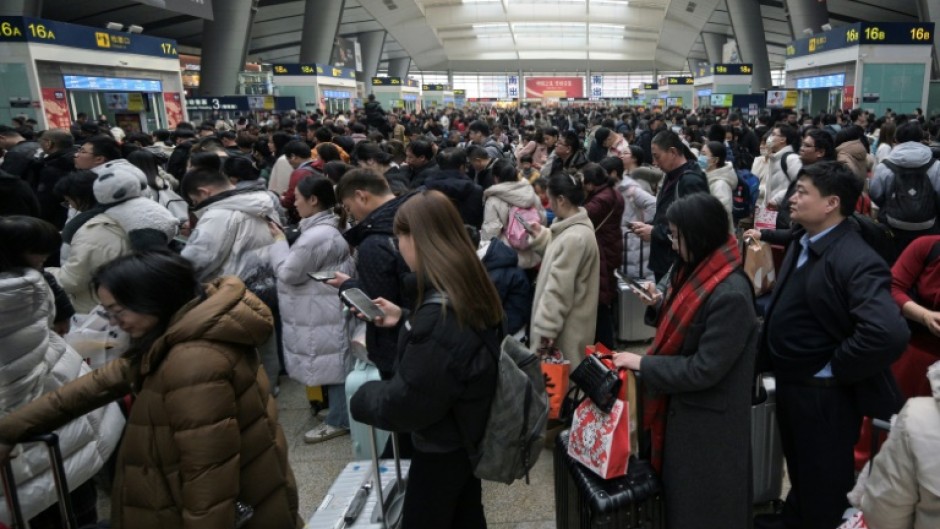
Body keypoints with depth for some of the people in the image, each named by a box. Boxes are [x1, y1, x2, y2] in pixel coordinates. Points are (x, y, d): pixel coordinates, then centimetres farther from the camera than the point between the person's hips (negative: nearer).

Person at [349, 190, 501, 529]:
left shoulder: (439, 312, -33)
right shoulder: (469, 290, -5)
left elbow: (405, 405, -27)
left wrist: (362, 399, -9)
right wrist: (404, 320, 9)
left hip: (441, 448, -8)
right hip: (468, 436, 8)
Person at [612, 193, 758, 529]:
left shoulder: (730, 295, -28)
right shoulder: (695, 271, 0)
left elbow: (704, 369, -26)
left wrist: (642, 364, -19)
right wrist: (659, 304, -3)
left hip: (707, 421, -8)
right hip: (681, 406, 9)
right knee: (678, 493, 25)